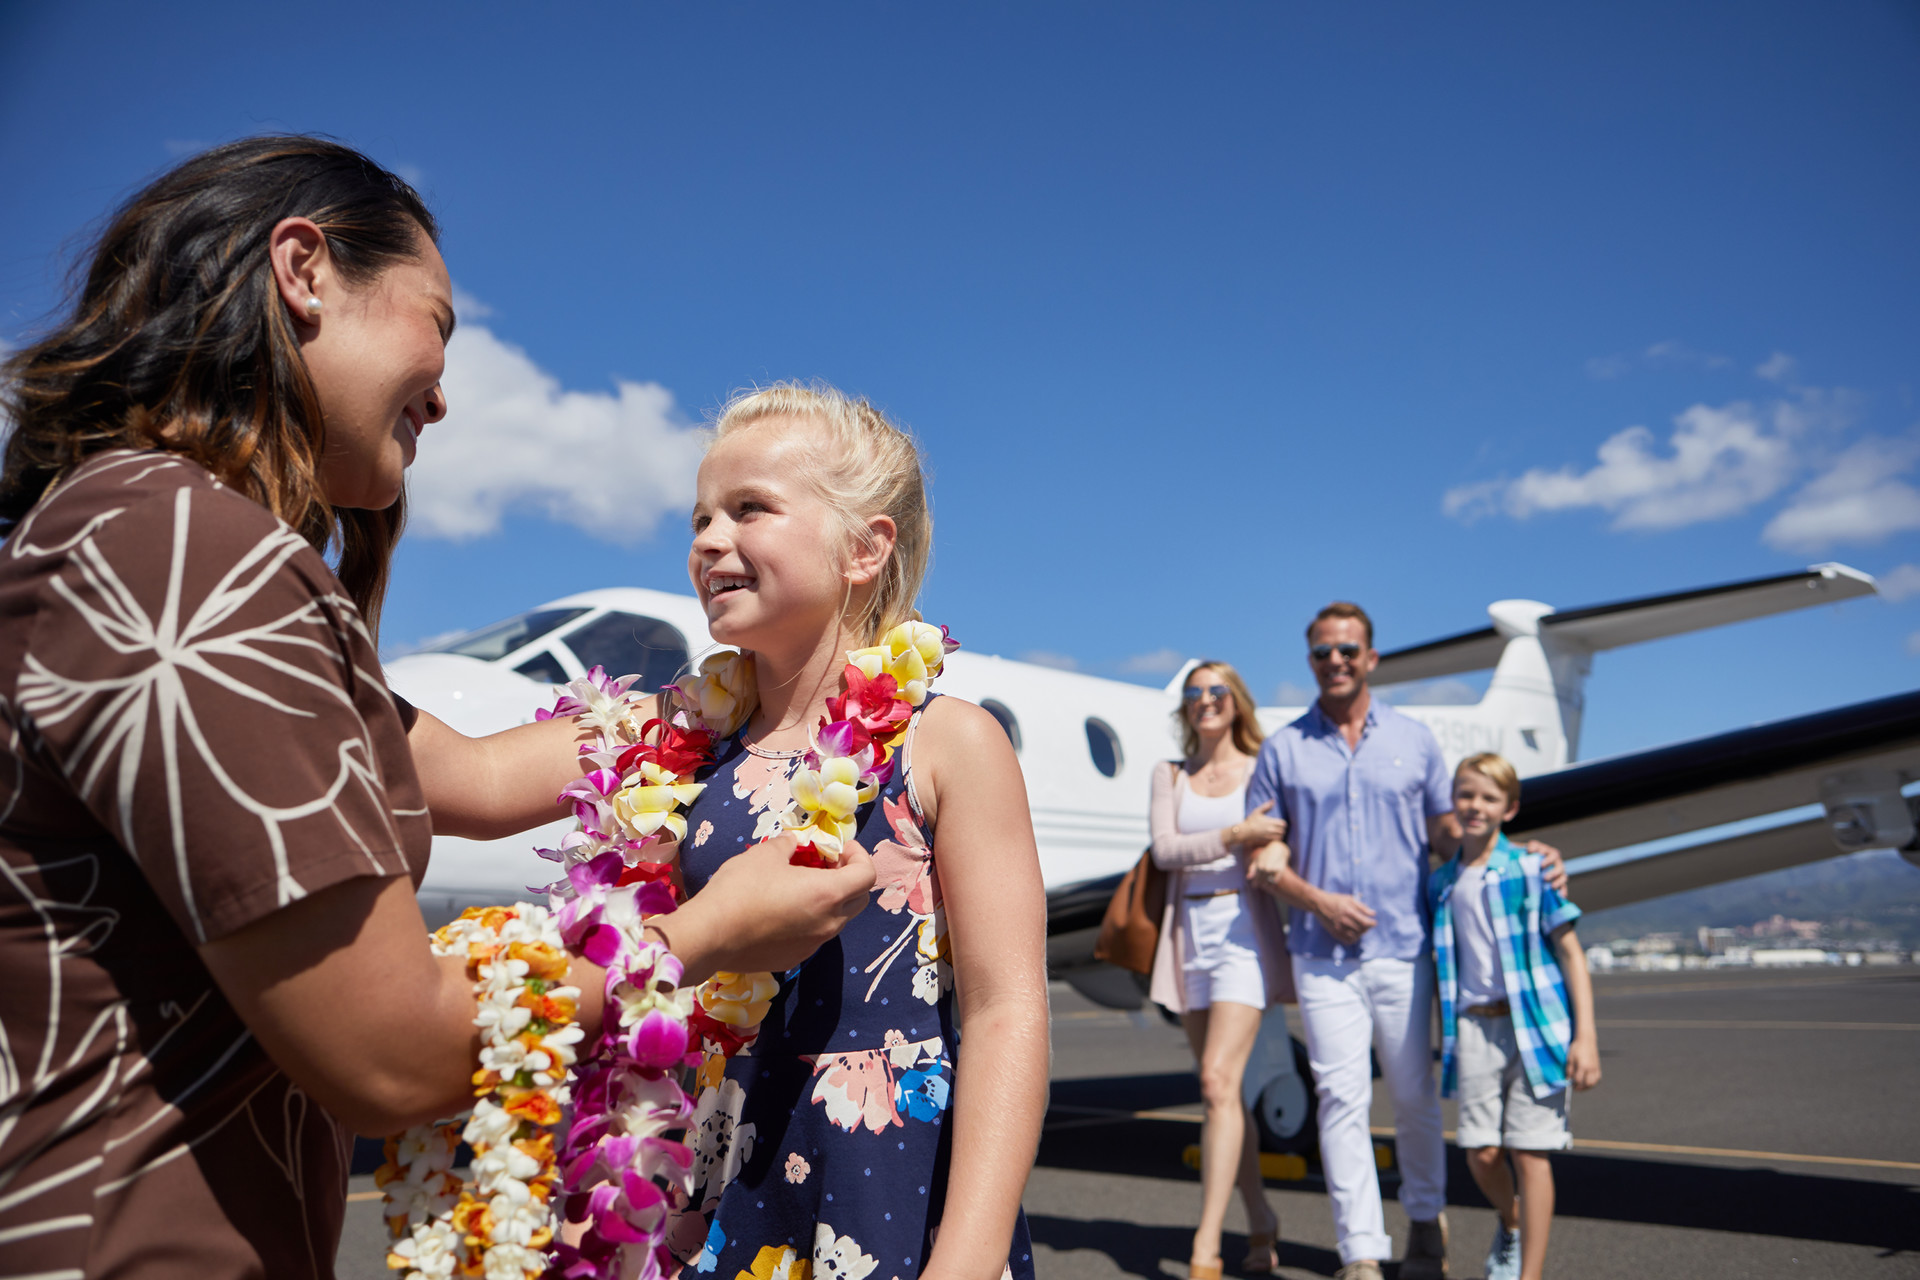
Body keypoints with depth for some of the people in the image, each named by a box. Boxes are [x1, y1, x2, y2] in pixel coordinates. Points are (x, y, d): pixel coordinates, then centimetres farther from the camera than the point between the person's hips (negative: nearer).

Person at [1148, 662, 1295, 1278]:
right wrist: (1234, 835, -16)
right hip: (1189, 929, 4)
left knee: (1219, 1080, -15)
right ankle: (1261, 1224, 26)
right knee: (1222, 1089, 10)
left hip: (1243, 929, -4)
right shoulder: (1170, 775, 11)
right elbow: (1164, 849, -5)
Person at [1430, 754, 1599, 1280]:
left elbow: (1569, 952, -3)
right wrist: (1442, 1036, 17)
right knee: (1480, 1152, 5)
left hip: (1534, 1025, -3)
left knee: (1530, 1152, -1)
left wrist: (1585, 1035, -8)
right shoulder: (1441, 884, 9)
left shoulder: (1531, 870, -3)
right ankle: (1511, 1226, 36)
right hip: (1474, 1026, 3)